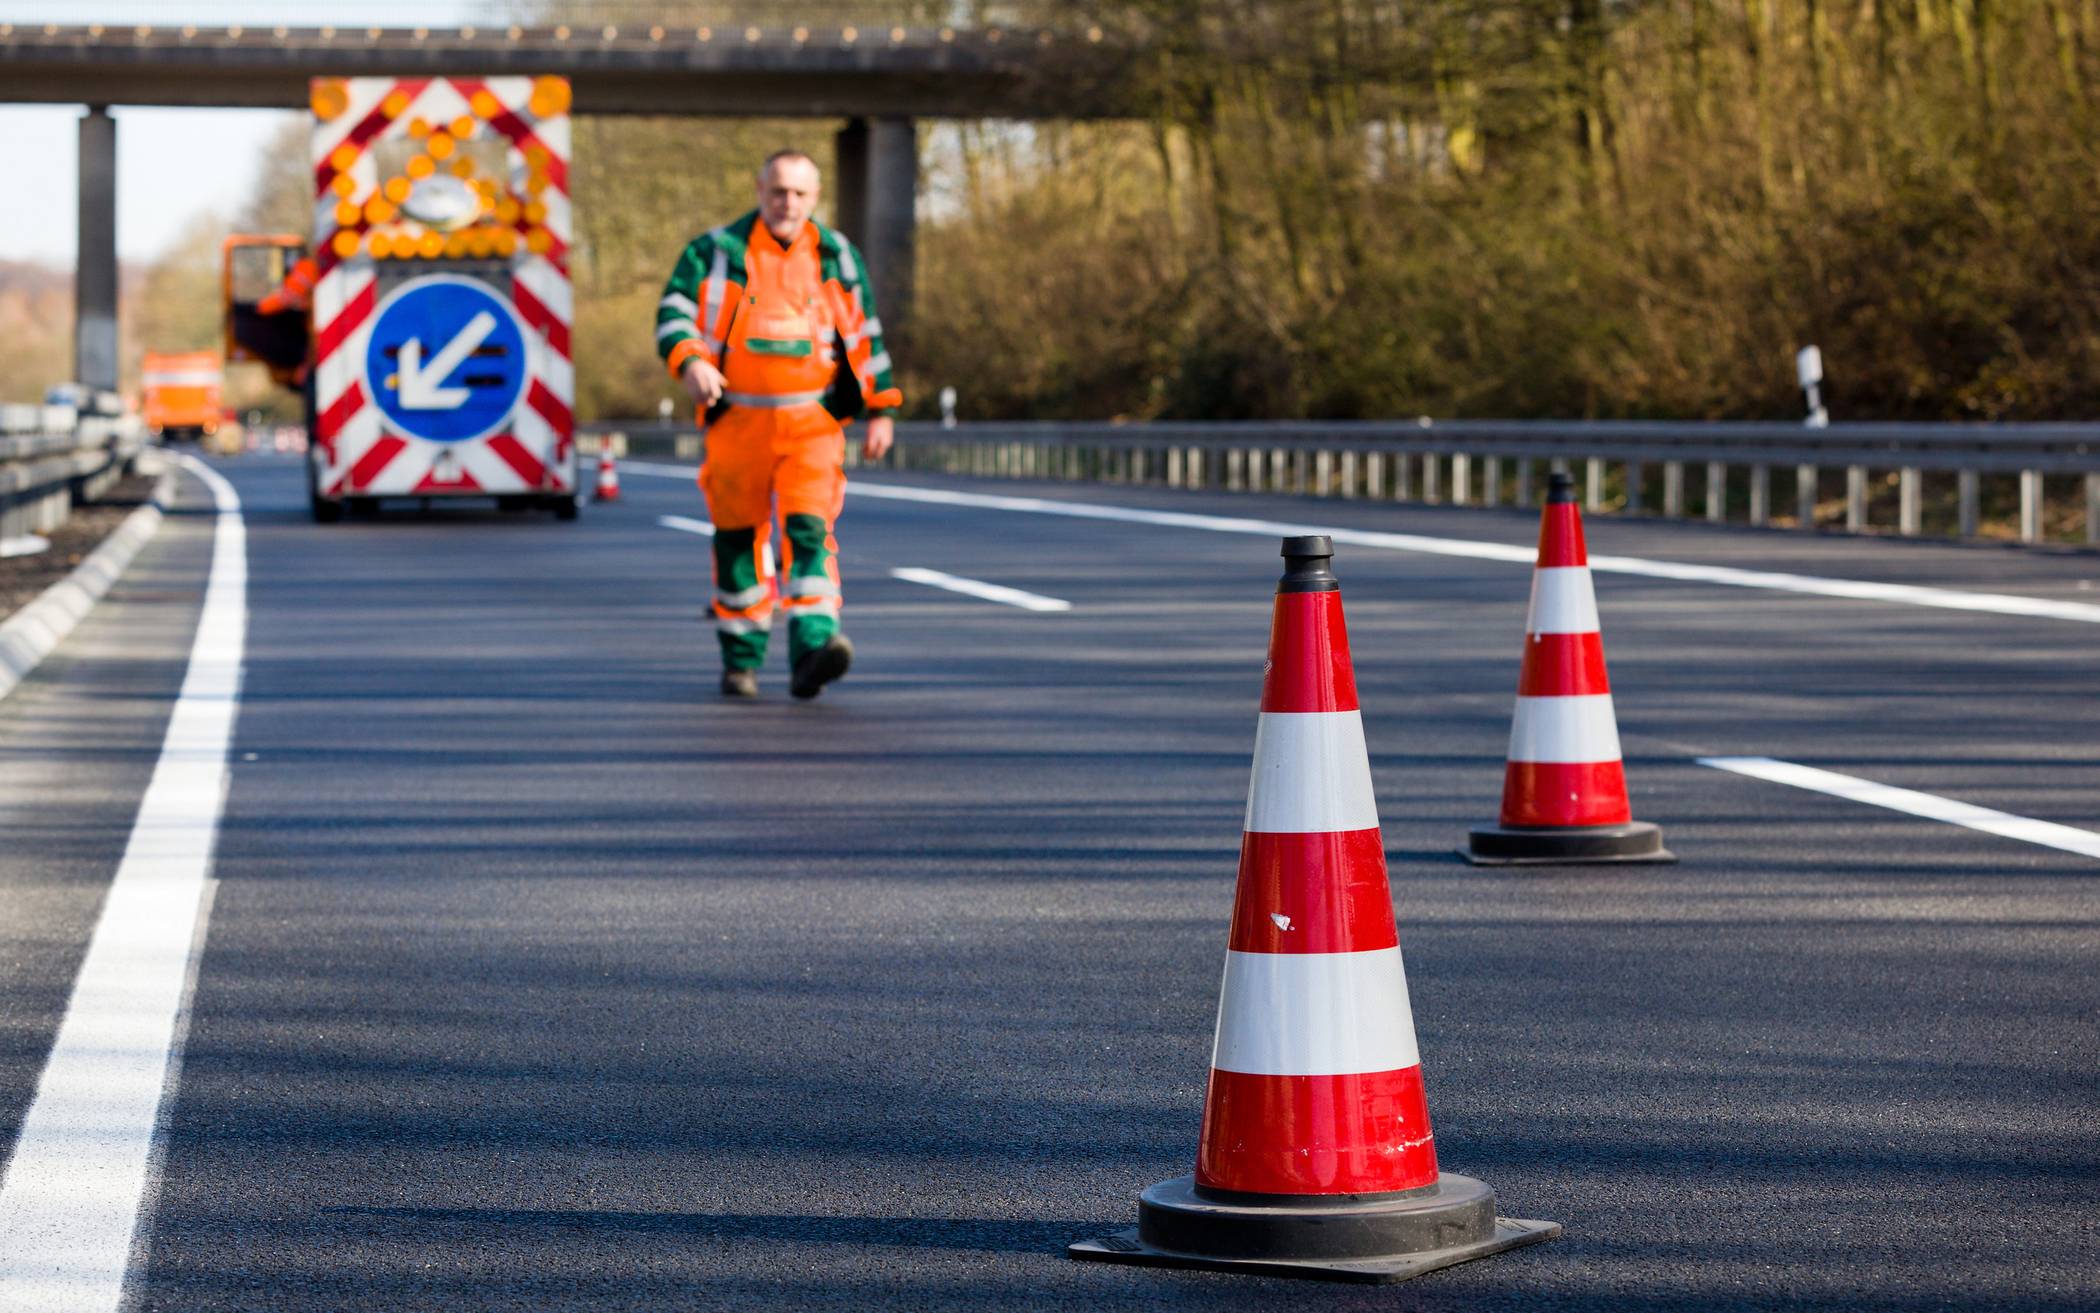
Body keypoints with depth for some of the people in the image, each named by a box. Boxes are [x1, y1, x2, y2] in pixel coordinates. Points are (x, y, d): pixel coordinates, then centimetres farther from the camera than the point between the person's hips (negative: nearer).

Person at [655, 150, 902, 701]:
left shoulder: (837, 256, 8)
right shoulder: (716, 252, 2)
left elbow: (865, 335, 14)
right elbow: (674, 310, -4)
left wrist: (880, 411, 11)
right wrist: (690, 362, -25)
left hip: (812, 424, 0)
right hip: (738, 421, 0)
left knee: (810, 528, -16)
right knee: (739, 536, 7)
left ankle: (812, 647, -26)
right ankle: (741, 659, 21)